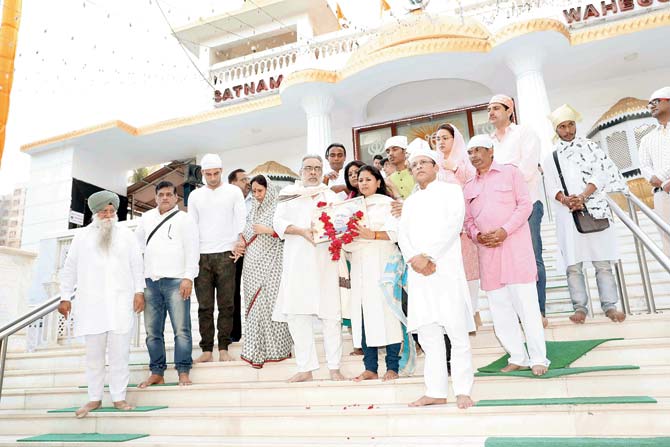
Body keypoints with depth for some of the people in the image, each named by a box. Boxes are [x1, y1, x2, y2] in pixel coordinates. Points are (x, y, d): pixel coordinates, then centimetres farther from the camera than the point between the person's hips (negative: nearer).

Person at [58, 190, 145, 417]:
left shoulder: (127, 235, 10)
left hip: (121, 303, 0)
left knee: (119, 353, 1)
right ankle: (94, 399, 17)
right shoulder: (82, 235, 11)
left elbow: (137, 265, 7)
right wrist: (65, 297, 7)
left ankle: (119, 397, 10)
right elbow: (69, 268, 11)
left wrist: (139, 292, -1)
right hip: (92, 304, 1)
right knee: (94, 354, 6)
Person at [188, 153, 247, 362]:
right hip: (202, 256, 2)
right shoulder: (195, 195, 14)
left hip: (225, 254, -2)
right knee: (204, 306, 2)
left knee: (226, 304, 0)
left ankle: (223, 349, 7)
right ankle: (206, 350, 9)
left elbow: (241, 220, 3)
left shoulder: (233, 191, 7)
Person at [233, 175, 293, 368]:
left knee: (268, 303, -6)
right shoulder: (253, 210, 17)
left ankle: (274, 348, 6)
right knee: (253, 305, 5)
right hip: (252, 265, 6)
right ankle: (256, 349, 13)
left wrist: (267, 230, -13)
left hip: (270, 265, -6)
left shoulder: (278, 209, -2)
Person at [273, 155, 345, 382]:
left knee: (331, 314, -1)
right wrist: (301, 231, -13)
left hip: (325, 261, 1)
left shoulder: (331, 196, 18)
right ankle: (305, 368, 9)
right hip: (298, 262, 0)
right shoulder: (289, 193, 14)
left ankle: (334, 367, 9)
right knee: (297, 314, -1)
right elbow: (278, 222, 3)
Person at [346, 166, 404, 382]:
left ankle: (392, 366, -1)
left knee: (386, 309, -8)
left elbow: (396, 232, -7)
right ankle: (370, 367, 6)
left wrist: (373, 235, -21)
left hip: (382, 262, -5)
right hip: (360, 264, 5)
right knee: (362, 312, 0)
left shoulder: (387, 203, 5)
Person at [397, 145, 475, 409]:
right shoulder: (410, 201, 23)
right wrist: (414, 259, -8)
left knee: (457, 331, -4)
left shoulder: (450, 190, 9)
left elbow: (453, 224, -6)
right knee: (428, 334, 4)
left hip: (446, 268, -4)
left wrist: (428, 256, -14)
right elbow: (402, 235, 11)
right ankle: (436, 391, 9)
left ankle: (462, 390, 4)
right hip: (418, 271, 5)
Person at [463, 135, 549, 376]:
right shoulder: (468, 187, 16)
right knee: (499, 307, 5)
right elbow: (468, 220, 17)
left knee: (526, 302, -6)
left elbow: (525, 204, -3)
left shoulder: (510, 172, 4)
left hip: (515, 244, -5)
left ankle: (538, 358, 4)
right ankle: (518, 358, 15)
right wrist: (477, 235, -5)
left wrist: (504, 230, -14)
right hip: (487, 250, 5)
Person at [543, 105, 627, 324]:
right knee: (573, 263, -3)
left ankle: (609, 305, 5)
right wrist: (565, 200, -16)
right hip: (567, 213, 1)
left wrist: (582, 197, -16)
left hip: (594, 209, 0)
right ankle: (580, 307, 2)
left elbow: (600, 174, -1)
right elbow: (550, 187, 4)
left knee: (602, 261, 0)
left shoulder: (589, 146, 10)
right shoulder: (550, 155, 12)